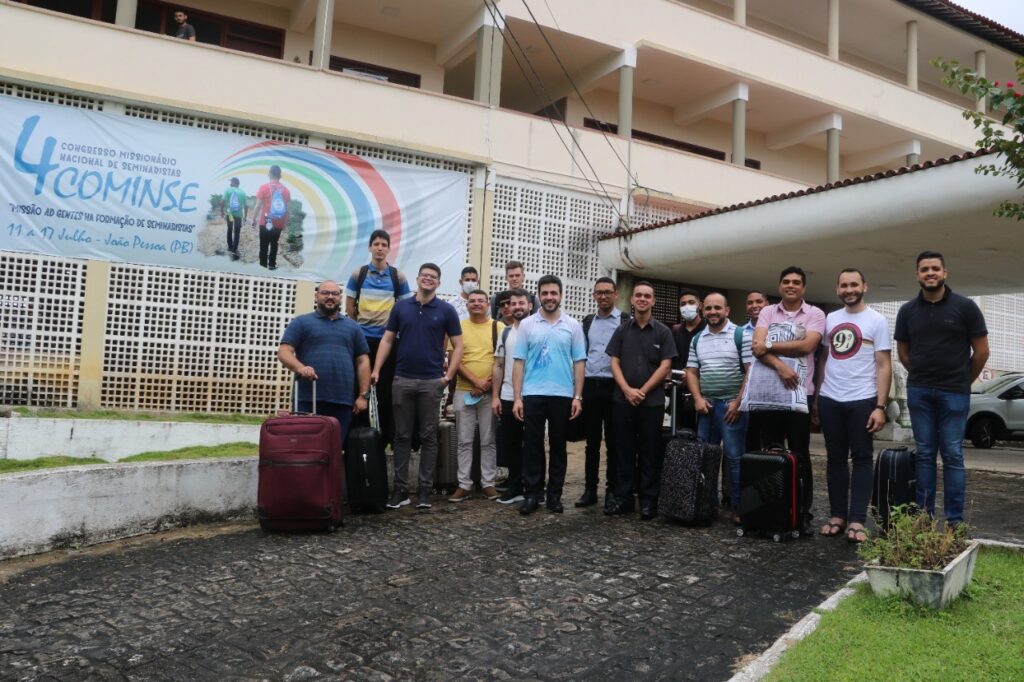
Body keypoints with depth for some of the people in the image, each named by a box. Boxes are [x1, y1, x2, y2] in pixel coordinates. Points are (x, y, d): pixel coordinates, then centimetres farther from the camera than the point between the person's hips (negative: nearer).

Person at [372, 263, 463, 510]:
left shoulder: (446, 310, 1)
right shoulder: (401, 307, 7)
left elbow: (458, 345, 2)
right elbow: (387, 340, 7)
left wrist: (449, 375, -7)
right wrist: (376, 370, -2)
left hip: (432, 382, -2)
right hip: (402, 380, 2)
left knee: (428, 437, 4)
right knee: (402, 436, 6)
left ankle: (425, 489, 11)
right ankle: (400, 489, 13)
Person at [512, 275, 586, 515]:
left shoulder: (573, 326, 4)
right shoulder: (527, 324, 4)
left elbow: (579, 362, 4)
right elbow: (519, 362, 2)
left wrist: (577, 397, -2)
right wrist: (516, 397, -3)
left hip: (562, 395, 0)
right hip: (532, 394, 0)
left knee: (558, 446, 8)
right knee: (532, 445, 4)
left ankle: (555, 494, 18)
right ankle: (532, 494, 12)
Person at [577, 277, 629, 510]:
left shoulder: (626, 321, -1)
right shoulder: (587, 322, 12)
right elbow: (581, 355, 14)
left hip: (614, 386, -3)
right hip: (590, 386, 4)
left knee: (613, 441, 4)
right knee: (592, 441, 9)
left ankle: (612, 490, 13)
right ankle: (590, 489, 16)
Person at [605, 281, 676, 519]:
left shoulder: (663, 332, 3)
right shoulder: (622, 331, 9)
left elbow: (665, 366, -3)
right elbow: (614, 362, 5)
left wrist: (643, 391, -10)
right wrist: (627, 390, -10)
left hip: (652, 401, -2)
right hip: (622, 400, 2)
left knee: (650, 453, 3)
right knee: (624, 451, 6)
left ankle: (649, 500, 10)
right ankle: (622, 497, 14)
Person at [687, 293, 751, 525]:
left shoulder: (741, 334, -2)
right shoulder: (697, 339, 13)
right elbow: (691, 371, 13)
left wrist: (738, 402, -12)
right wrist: (698, 398, -2)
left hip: (732, 405, -5)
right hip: (705, 405, 5)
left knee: (734, 458, -4)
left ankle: (738, 507, 4)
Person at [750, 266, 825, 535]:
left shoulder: (814, 314, 3)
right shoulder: (767, 312, 9)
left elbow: (807, 345, -13)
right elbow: (758, 348, -4)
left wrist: (770, 345, -8)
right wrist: (779, 365, -20)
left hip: (800, 392, -2)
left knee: (799, 455, 3)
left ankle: (803, 512, 11)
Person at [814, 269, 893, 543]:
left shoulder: (876, 320, -2)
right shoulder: (829, 319, 10)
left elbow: (884, 366, -5)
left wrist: (880, 406, -13)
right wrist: (815, 397, 8)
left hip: (862, 401, -4)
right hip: (829, 401, 4)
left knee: (861, 459, 2)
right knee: (835, 458, 9)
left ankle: (857, 521, 4)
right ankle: (837, 515, 17)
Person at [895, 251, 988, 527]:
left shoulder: (965, 307, -2)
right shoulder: (907, 311, 6)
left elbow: (981, 351, 1)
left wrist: (963, 381, 7)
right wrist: (922, 378, 11)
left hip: (954, 393, -3)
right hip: (919, 392, 3)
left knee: (952, 455, -1)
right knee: (924, 455, 7)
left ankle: (954, 521, 5)